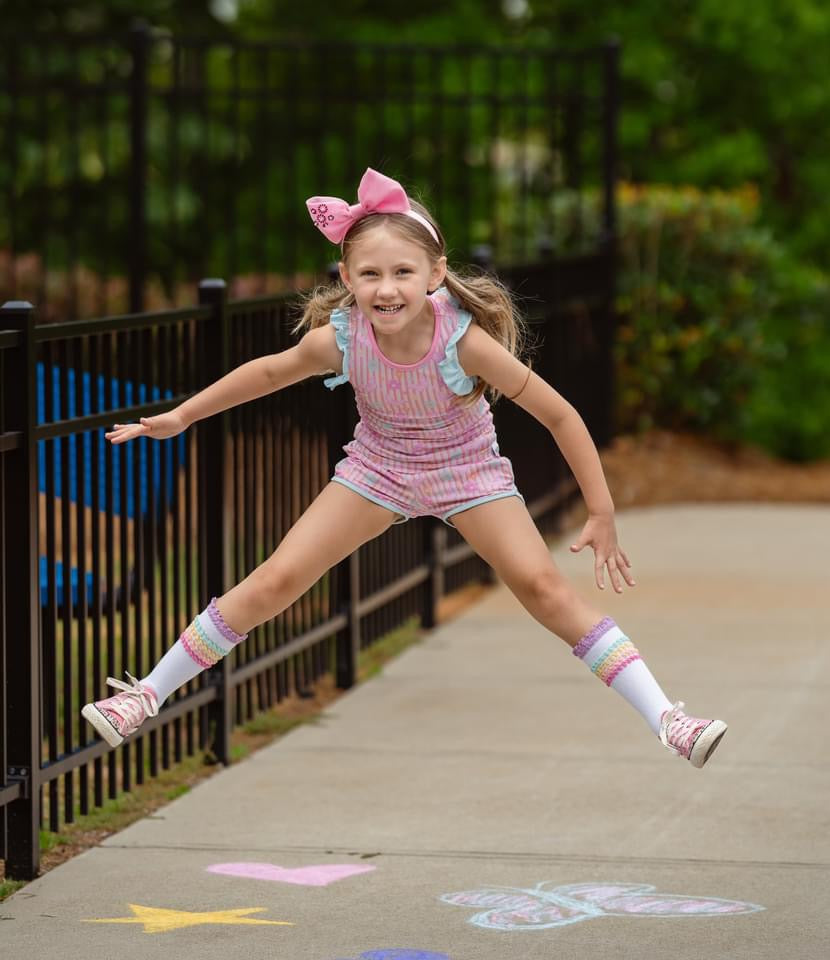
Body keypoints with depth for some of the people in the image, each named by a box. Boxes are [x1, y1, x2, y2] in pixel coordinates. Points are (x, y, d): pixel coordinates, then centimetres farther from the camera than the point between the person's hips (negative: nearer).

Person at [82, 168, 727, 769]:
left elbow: (559, 416, -24)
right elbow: (270, 371, -2)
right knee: (274, 582, -4)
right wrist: (181, 417, 4)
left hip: (468, 470, -2)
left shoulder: (464, 341, -34)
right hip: (378, 467, 2)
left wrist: (602, 515, -21)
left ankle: (667, 720, -18)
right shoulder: (337, 339, -26)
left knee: (544, 587, -19)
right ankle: (148, 695, 9)